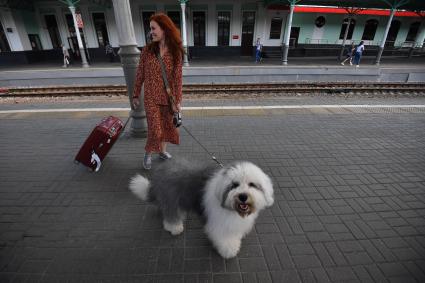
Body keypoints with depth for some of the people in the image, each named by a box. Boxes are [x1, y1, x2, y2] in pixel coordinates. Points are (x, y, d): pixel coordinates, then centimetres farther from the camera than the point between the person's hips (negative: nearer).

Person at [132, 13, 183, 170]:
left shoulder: (175, 52, -4)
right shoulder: (147, 50, -3)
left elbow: (177, 78, -5)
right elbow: (140, 74, 2)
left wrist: (177, 101, -8)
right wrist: (135, 95, 5)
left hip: (168, 98, 1)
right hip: (151, 98, -1)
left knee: (166, 125, 13)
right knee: (154, 130, -3)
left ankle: (162, 151, 36)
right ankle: (148, 154, 23)